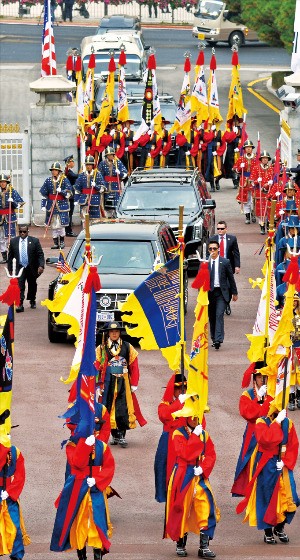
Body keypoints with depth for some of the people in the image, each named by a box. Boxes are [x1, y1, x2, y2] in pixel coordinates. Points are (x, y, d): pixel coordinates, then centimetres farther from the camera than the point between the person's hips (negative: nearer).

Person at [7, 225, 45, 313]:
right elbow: (10, 256, 6)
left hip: (31, 268, 0)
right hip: (19, 268, 0)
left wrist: (41, 266, -21)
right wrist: (10, 269, 4)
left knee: (32, 285, 16)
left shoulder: (34, 241, -6)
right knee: (19, 286, -15)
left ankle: (32, 301, 36)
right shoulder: (13, 241, -1)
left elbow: (40, 255, -8)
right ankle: (20, 304, -19)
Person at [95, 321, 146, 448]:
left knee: (123, 410, -9)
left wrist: (134, 384, 3)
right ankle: (114, 435, 11)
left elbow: (134, 366, 8)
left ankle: (121, 435, -4)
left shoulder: (128, 348, 6)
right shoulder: (101, 349, 5)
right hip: (108, 384, 1)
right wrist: (98, 385, -1)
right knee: (109, 409, 1)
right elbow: (96, 367, 4)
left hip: (123, 384, 0)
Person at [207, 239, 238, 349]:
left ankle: (218, 339, -21)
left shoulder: (225, 262, 0)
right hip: (209, 292, 2)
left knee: (219, 315, -14)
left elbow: (231, 278, 6)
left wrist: (234, 293, 8)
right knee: (211, 317, 9)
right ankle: (214, 338, 23)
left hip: (221, 292, -2)